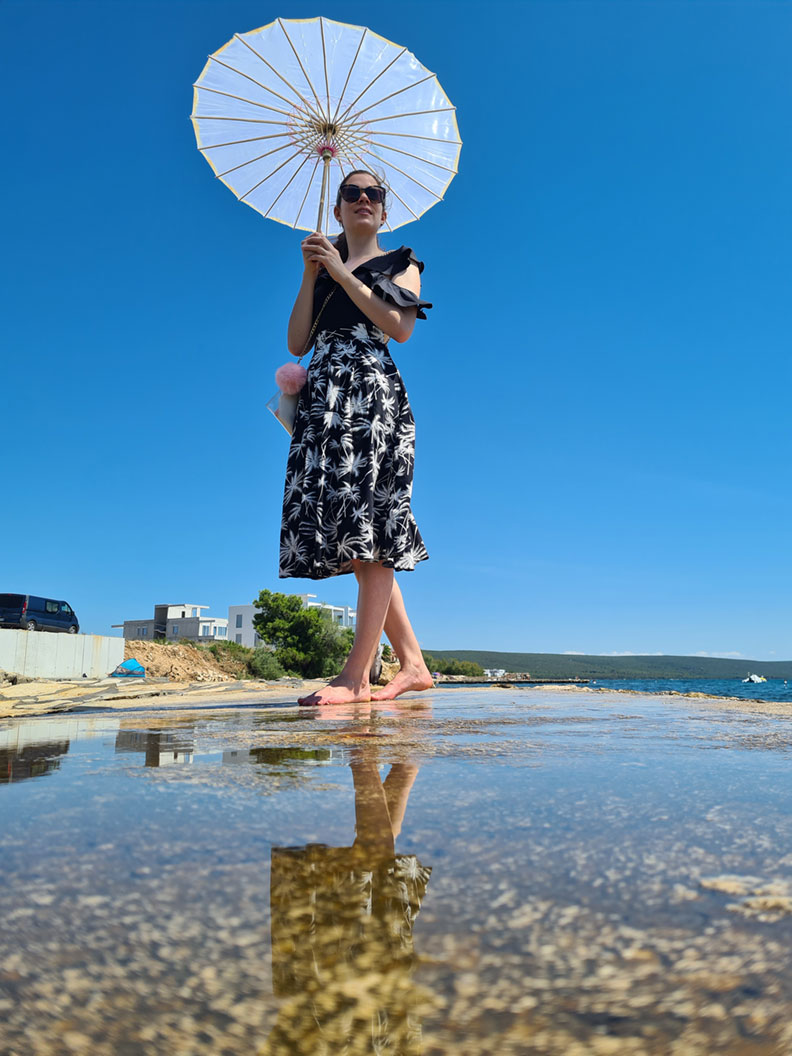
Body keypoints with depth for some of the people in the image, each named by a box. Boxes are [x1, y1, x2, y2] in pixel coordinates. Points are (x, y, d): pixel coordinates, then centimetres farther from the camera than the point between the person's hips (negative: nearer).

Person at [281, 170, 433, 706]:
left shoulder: (400, 263, 15)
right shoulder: (323, 268, 26)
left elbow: (399, 327, -6)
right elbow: (297, 343, 13)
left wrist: (342, 273, -2)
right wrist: (311, 275, 6)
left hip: (374, 392, -5)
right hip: (324, 396, 5)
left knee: (371, 525, -15)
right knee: (347, 530, -2)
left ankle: (356, 675, -16)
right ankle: (414, 665, 4)